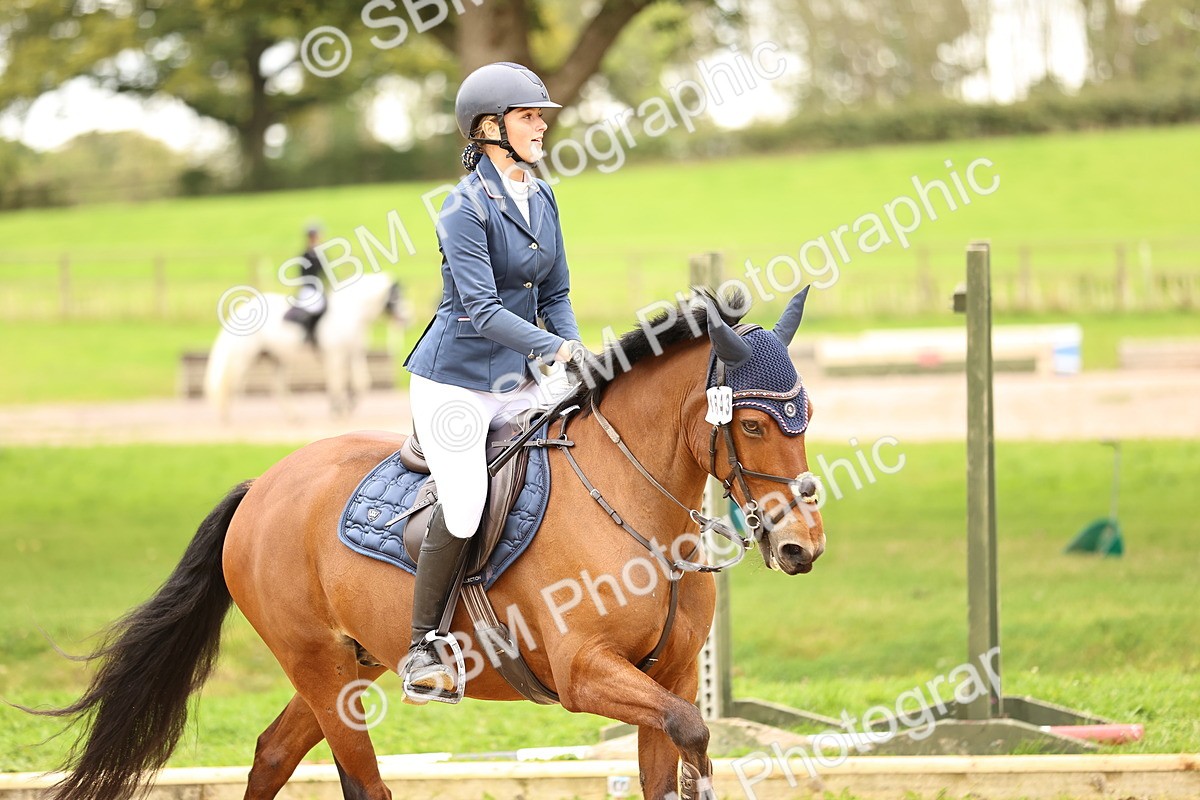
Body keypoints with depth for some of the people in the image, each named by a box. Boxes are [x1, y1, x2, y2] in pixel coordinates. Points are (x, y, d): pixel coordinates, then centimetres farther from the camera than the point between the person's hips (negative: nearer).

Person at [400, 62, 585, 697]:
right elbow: (482, 309, -23)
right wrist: (556, 349, -31)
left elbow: (554, 295, 13)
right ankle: (422, 648, -7)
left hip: (519, 381, 8)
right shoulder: (465, 207, -16)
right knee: (465, 503, -20)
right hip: (456, 377, -8)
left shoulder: (541, 199, 7)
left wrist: (579, 356, -3)